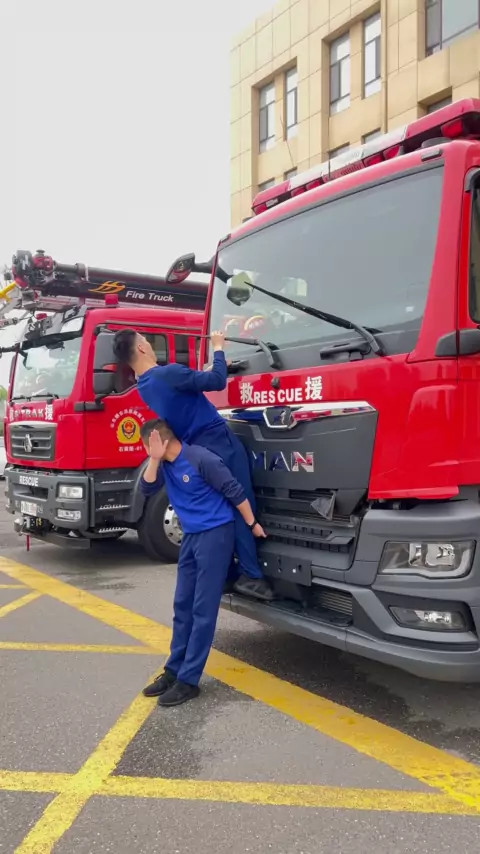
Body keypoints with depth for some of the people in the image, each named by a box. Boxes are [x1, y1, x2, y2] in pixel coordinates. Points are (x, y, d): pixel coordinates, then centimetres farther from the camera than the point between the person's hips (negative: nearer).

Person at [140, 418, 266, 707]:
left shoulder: (201, 459, -18)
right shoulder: (166, 464, 7)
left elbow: (234, 491, -13)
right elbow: (147, 489, -4)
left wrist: (252, 525, -6)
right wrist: (155, 460, -16)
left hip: (216, 533, -8)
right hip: (191, 535, 8)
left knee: (203, 610, -4)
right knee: (183, 606, 12)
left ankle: (188, 680, 2)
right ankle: (174, 670, 22)